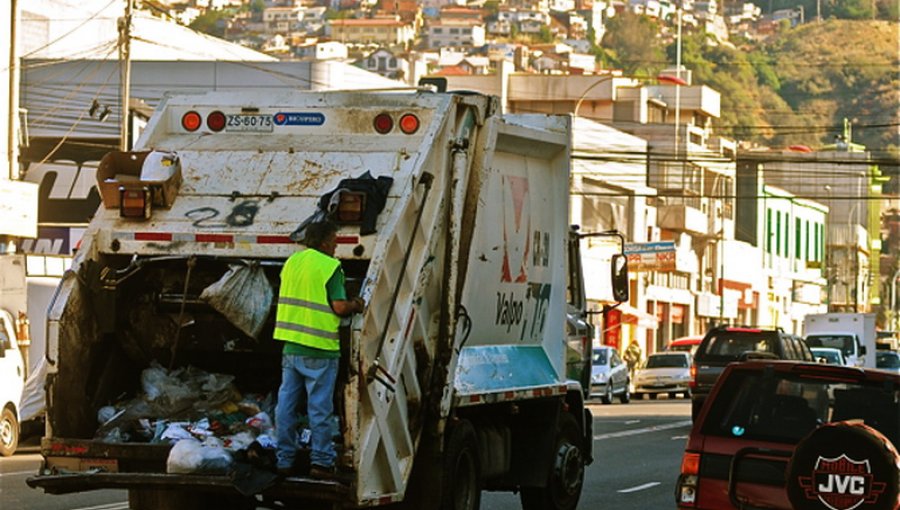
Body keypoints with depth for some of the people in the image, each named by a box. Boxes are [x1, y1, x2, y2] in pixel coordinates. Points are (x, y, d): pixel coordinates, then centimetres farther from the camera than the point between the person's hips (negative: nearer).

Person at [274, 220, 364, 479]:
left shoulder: (291, 262, 11)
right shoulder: (330, 267, -10)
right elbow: (340, 307, -16)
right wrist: (356, 305, 5)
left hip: (290, 344, 6)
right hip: (319, 350, -6)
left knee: (286, 404, 10)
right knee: (320, 406, 1)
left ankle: (284, 459, 13)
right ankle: (321, 461, 4)